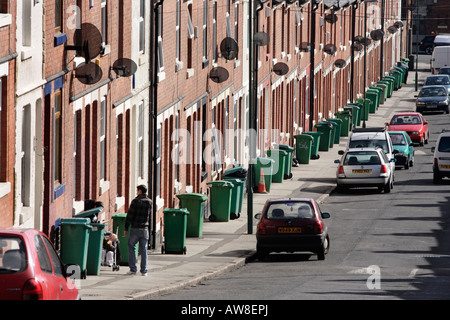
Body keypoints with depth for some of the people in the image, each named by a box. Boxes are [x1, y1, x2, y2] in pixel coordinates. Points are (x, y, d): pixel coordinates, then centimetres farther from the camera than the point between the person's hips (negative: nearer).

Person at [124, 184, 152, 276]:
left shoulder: (135, 201, -9)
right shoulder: (149, 202, 5)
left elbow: (129, 216, -8)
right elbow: (149, 215, 12)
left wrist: (126, 228, -2)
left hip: (135, 228, -3)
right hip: (145, 229, 3)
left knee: (131, 247, 9)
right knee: (143, 249, 8)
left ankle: (133, 269, 3)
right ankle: (144, 271, 7)